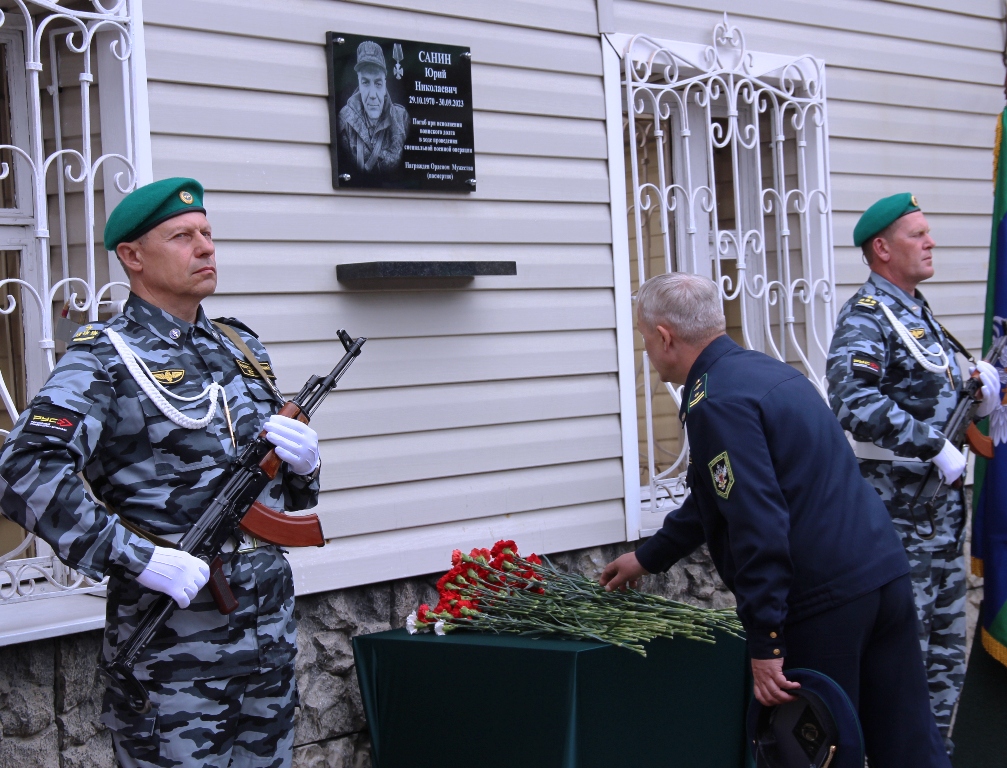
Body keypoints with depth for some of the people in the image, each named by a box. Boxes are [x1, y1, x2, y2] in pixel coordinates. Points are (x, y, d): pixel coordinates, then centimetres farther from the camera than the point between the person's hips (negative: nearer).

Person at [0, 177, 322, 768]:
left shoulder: (244, 348, 13)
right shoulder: (105, 359, -7)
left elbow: (291, 494, 20)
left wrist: (305, 460, -4)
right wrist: (140, 559, -27)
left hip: (270, 625, 6)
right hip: (174, 640, -6)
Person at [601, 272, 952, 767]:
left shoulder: (714, 402, -13)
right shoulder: (761, 368, 18)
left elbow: (758, 523, -22)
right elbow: (717, 496, 29)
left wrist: (764, 641, -19)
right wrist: (648, 557, 36)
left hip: (824, 598, -9)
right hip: (886, 571, 9)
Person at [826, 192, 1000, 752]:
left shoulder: (919, 312, 16)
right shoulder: (866, 317, -13)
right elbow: (855, 401, -30)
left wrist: (979, 387, 5)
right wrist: (935, 448, -29)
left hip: (943, 495, 9)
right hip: (900, 501, -9)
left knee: (947, 645, 16)